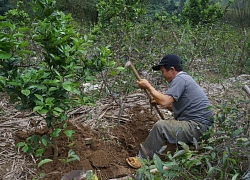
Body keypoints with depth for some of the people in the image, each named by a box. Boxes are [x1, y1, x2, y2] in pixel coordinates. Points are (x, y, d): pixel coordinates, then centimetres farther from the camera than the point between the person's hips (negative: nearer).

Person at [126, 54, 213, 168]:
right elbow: (177, 109, 21)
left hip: (199, 127, -11)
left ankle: (143, 159, -6)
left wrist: (148, 86, -12)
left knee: (160, 126, -19)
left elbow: (164, 101, -24)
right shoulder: (184, 78, 18)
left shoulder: (180, 79, -14)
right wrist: (159, 101, 9)